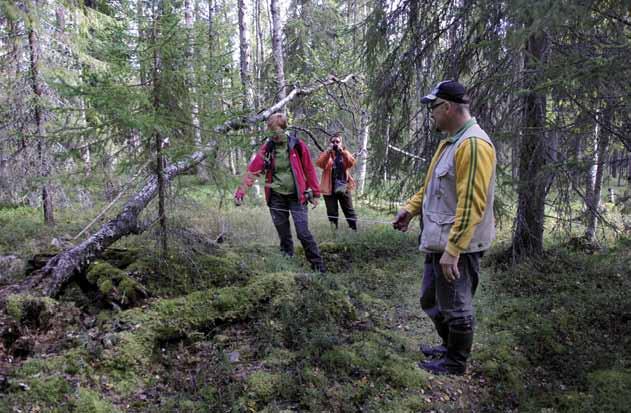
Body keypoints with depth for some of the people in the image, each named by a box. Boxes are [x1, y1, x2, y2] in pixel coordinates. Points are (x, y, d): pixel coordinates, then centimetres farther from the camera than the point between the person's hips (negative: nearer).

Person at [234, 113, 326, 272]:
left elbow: (309, 170, 1)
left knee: (303, 232, -7)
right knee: (283, 234, 9)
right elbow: (252, 171, -5)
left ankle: (318, 266, 4)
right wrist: (240, 192, -14)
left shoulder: (297, 145, -5)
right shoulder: (266, 148, -2)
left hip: (296, 195, -2)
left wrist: (314, 193, 2)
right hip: (276, 197, 2)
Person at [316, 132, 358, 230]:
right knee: (332, 213, 3)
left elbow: (351, 162, -11)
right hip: (329, 188, -1)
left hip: (344, 187, 1)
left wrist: (342, 151, -21)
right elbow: (319, 164, -15)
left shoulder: (345, 153, 10)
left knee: (349, 211, 6)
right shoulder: (325, 154, 6)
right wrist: (328, 151, -23)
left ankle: (355, 231, 13)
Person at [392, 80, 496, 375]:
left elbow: (471, 204, -26)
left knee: (455, 308, 7)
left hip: (457, 246, -10)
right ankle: (450, 347, 42)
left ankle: (456, 363, 26)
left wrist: (452, 250, -28)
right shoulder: (450, 141, 13)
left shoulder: (473, 144, -20)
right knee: (431, 301, 23)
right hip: (437, 242, 10)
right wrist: (411, 208, 9)